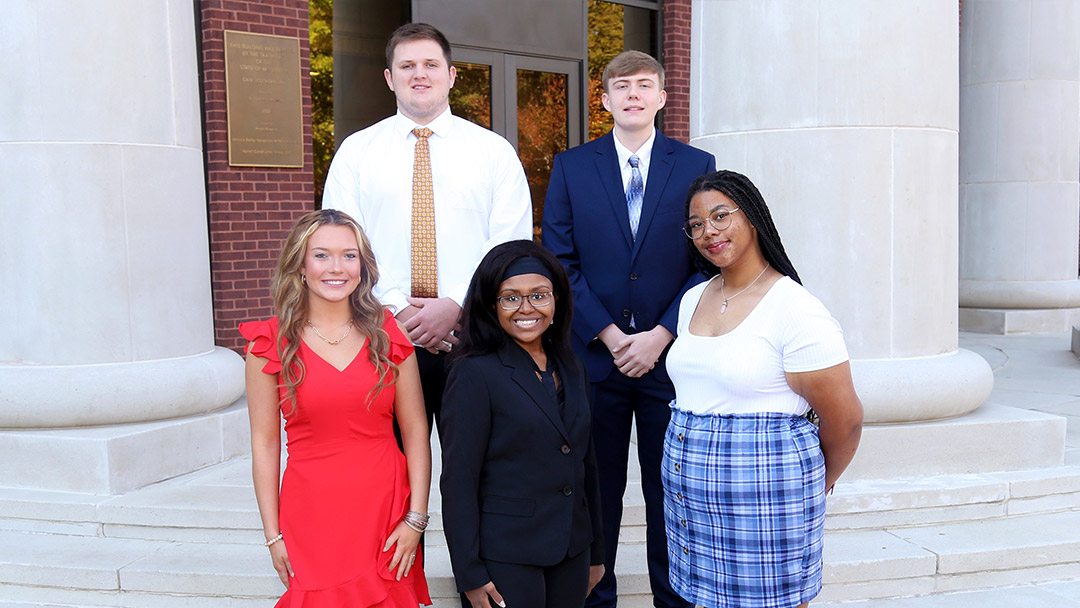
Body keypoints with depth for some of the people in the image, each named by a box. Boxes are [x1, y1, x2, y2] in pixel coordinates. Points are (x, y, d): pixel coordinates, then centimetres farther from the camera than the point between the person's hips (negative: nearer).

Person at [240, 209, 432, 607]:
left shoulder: (388, 335, 1)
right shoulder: (271, 344, -2)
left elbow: (415, 432, 2)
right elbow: (265, 443, -1)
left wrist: (416, 519, -4)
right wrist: (274, 536, -2)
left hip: (386, 511, 1)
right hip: (311, 517, -1)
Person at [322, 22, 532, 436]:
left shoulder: (494, 151, 7)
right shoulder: (355, 151, 8)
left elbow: (511, 247, -2)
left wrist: (455, 306, -14)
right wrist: (397, 309, -12)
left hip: (471, 337, 0)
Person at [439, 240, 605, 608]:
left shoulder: (570, 369, 7)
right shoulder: (475, 373, -11)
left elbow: (586, 464, 13)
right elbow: (458, 480, -12)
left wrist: (595, 553, 14)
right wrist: (470, 575, -14)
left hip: (571, 551, 6)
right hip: (505, 559, -5)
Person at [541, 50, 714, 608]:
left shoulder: (697, 165, 5)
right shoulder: (571, 167, 5)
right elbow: (560, 261, 0)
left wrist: (658, 336, -9)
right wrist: (609, 334, -9)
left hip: (668, 354, 0)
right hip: (595, 354, 0)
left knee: (669, 490, 8)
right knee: (597, 489, 9)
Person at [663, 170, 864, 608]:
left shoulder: (795, 308, -13)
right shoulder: (692, 300, 10)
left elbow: (844, 419, -9)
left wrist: (814, 484, 6)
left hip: (765, 492, -6)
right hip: (689, 489, 6)